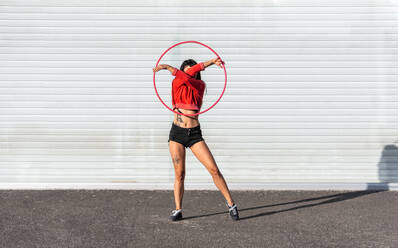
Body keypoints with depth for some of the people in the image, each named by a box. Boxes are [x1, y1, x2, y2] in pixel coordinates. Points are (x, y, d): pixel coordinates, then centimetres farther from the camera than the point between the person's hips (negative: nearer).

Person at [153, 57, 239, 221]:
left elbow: (188, 79, -14)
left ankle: (230, 203, 5)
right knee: (179, 174, -2)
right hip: (177, 133, 0)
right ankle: (178, 210, 7)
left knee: (214, 169, -5)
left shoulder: (200, 85, 6)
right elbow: (188, 75, -11)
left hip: (194, 134, 0)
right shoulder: (176, 83, 8)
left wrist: (169, 68, -23)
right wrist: (208, 63, -17)